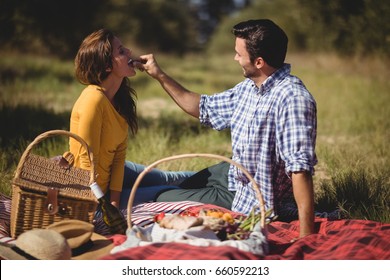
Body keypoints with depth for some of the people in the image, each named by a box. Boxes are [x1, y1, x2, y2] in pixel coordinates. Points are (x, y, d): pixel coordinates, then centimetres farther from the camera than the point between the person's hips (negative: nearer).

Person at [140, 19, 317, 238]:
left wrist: (306, 235, -41)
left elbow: (301, 167, -38)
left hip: (255, 202, -10)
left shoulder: (293, 99, -32)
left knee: (163, 201, 5)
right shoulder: (248, 87, -2)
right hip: (236, 176, 10)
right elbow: (206, 108, 13)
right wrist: (160, 76, 9)